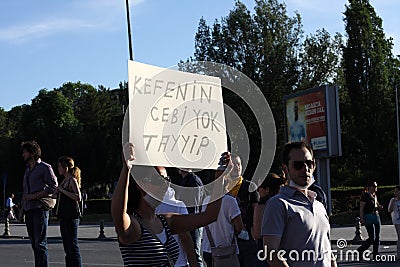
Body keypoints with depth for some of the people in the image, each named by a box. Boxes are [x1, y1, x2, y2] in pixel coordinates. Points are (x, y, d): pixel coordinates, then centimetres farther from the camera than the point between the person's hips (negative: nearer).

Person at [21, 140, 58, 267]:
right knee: (34, 243, 8)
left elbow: (54, 186, -11)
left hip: (40, 208, -8)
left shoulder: (45, 167, -3)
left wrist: (35, 196, -15)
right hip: (29, 209, 8)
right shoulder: (28, 169, 21)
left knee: (40, 243, -10)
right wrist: (22, 209, 18)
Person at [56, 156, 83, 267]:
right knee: (67, 248, 11)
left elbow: (78, 197, -21)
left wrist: (62, 190, -18)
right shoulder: (64, 180, 17)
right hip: (64, 216, 9)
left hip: (71, 216, -9)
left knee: (72, 245, -10)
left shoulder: (72, 180, -9)